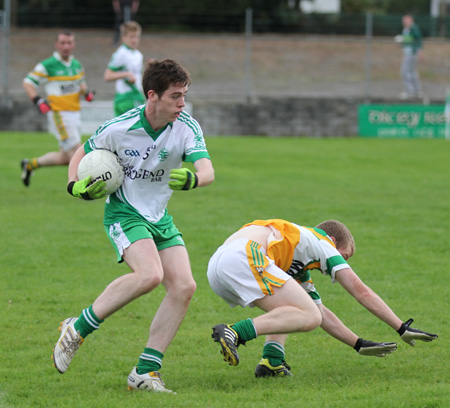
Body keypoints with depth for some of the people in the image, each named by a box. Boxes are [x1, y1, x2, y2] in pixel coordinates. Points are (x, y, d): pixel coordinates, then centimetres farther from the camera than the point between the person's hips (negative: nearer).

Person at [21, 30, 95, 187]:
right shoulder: (47, 65, -9)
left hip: (75, 114, 8)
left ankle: (31, 164, 29)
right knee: (76, 150, -15)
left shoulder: (77, 65, 11)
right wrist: (38, 101, -20)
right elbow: (27, 82, -6)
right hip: (59, 114, -7)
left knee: (65, 158, 11)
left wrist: (86, 92, 3)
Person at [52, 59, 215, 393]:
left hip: (160, 218, 5)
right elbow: (82, 154, 3)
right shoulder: (119, 128, -16)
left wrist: (192, 178, -46)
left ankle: (145, 372, -2)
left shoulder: (187, 128, -11)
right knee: (150, 275, -30)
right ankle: (77, 329, -13)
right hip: (124, 214, -5)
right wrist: (76, 186, -14)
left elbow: (207, 171, -24)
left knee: (184, 286, -11)